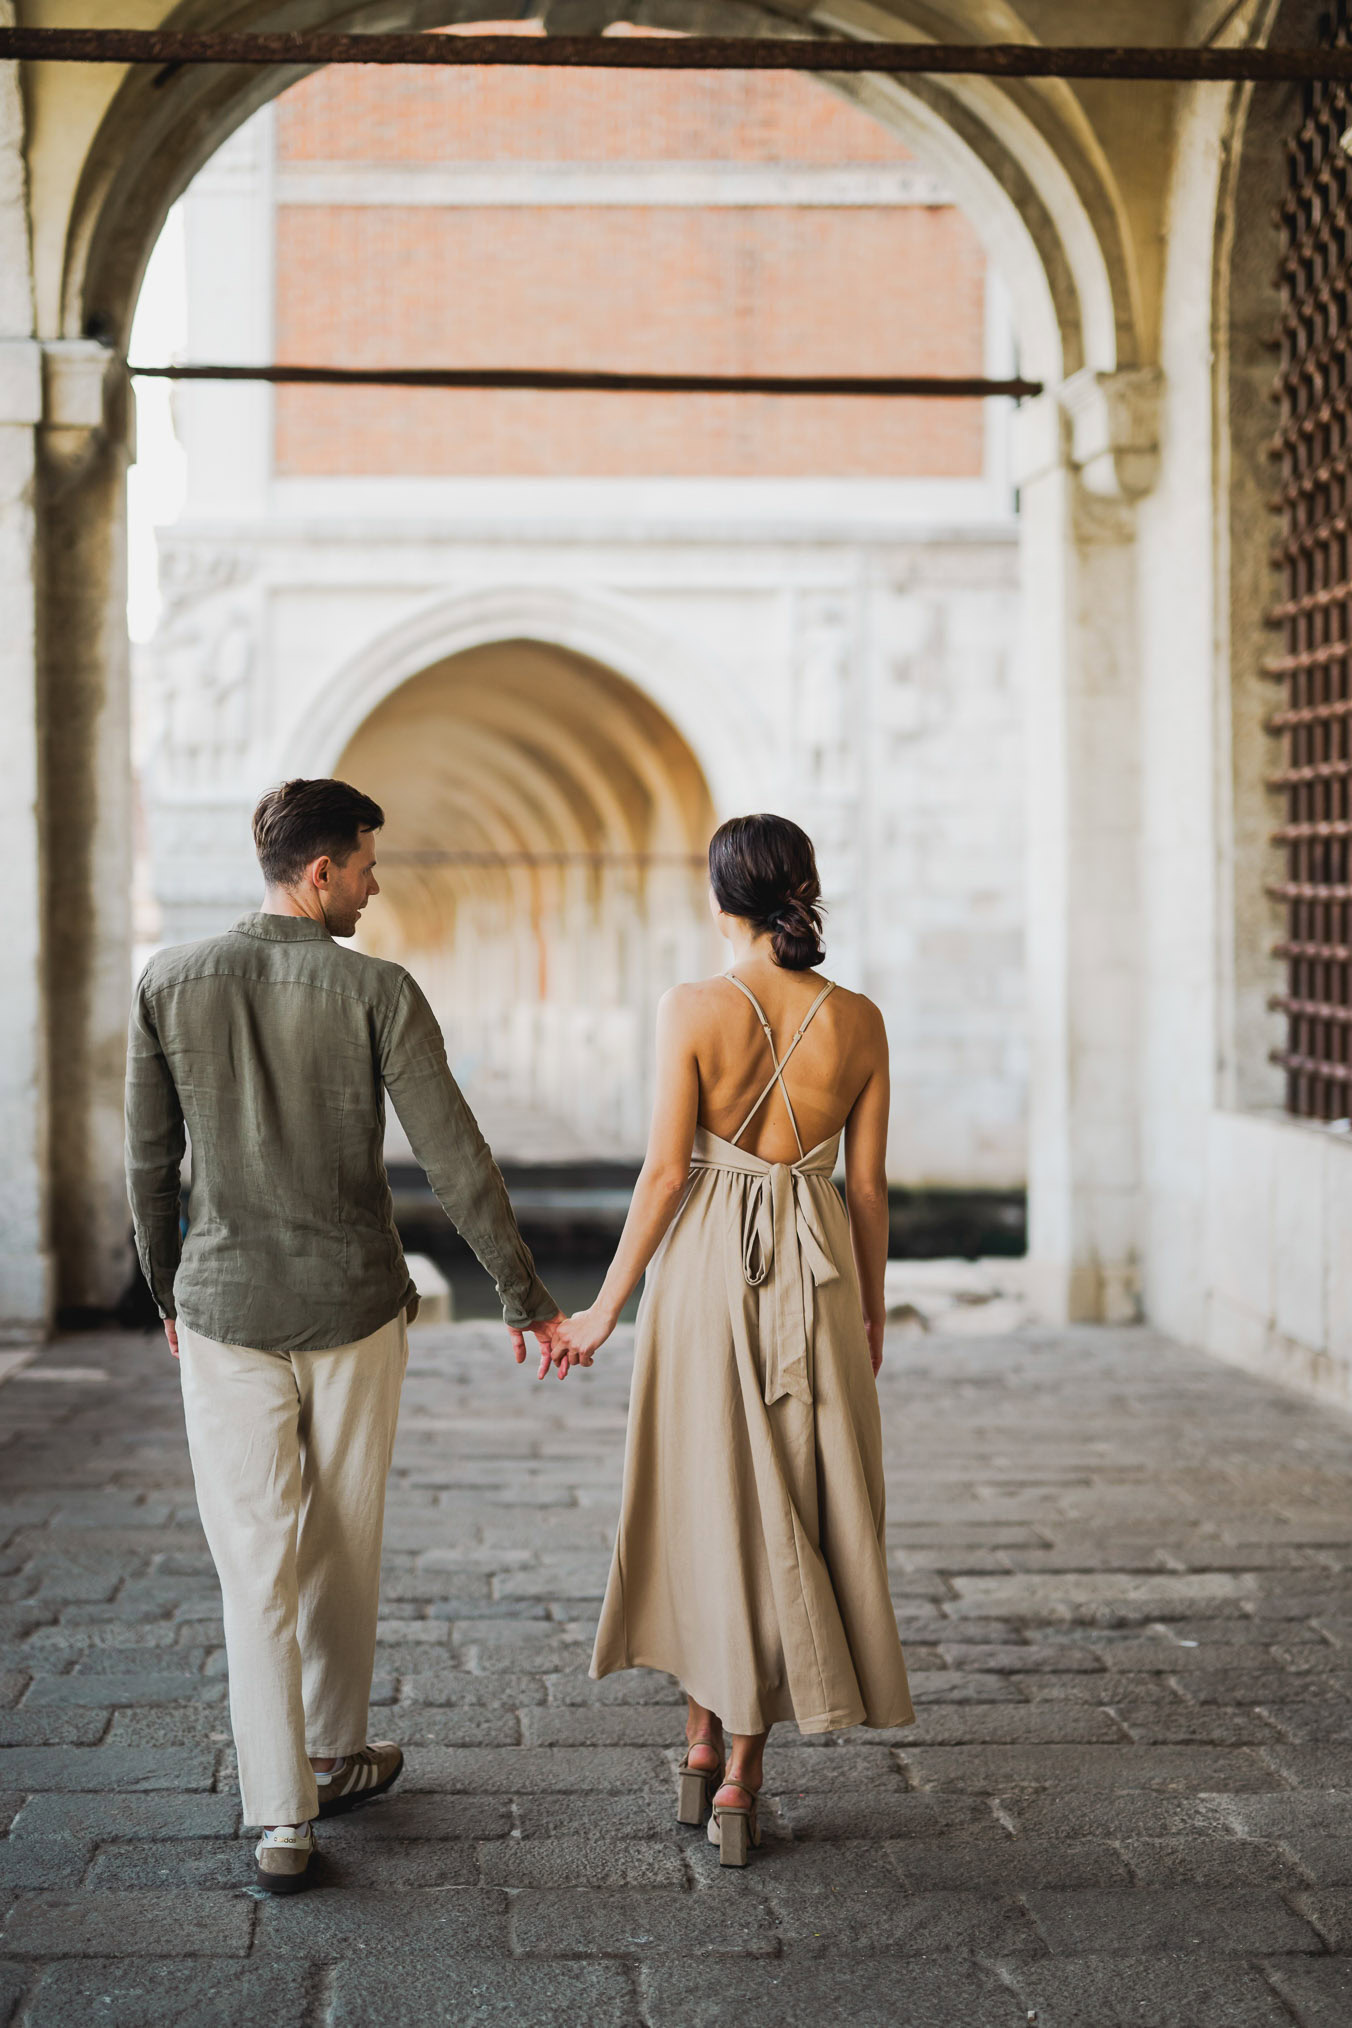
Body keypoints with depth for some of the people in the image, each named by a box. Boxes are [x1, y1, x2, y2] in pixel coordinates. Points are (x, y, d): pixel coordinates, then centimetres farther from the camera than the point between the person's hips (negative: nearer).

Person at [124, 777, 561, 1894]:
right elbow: (455, 1157, -10)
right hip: (354, 1305, -1)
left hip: (224, 1308, 1)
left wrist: (167, 1292, 17)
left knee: (256, 1561, 3)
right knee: (346, 1548, 17)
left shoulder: (171, 983, -3)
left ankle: (281, 1820, 0)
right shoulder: (378, 992, -10)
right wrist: (524, 1290, 0)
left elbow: (150, 1160, 3)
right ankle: (335, 1756, 33)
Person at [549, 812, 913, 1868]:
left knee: (705, 1501, 14)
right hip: (815, 1275, 2)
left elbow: (667, 1170, -11)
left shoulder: (694, 1010, -11)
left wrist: (606, 1307, -2)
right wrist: (872, 1309, 14)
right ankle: (743, 1779, 11)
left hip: (705, 1266, -2)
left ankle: (702, 1747, 18)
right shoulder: (858, 1021, -3)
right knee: (792, 1512, 9)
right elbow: (868, 1184, 1)